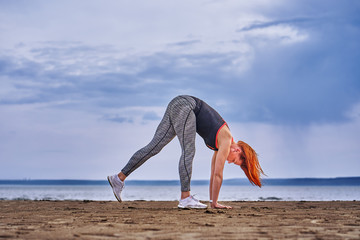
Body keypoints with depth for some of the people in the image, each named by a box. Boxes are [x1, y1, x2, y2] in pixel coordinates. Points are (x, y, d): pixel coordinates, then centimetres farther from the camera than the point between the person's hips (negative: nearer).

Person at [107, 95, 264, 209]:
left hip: (176, 106, 8)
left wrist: (213, 201, 20)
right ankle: (185, 197, -20)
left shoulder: (220, 144, 14)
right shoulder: (226, 141, -7)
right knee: (188, 152, -13)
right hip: (185, 105, -8)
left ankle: (119, 178, -2)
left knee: (154, 147, 1)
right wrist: (214, 203, -2)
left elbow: (213, 175, 19)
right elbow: (217, 174, -8)